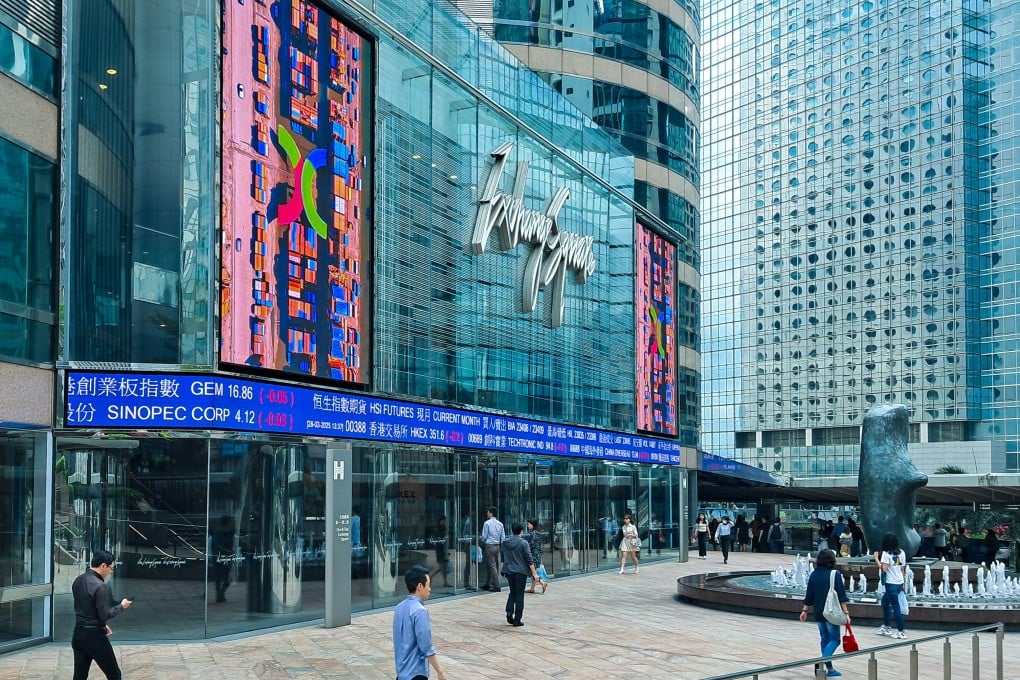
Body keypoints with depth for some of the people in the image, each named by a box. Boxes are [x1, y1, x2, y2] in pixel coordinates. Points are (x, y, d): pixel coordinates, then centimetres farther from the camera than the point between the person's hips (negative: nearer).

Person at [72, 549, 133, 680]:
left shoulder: (77, 581, 7)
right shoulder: (99, 586, -19)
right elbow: (105, 614, -18)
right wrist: (121, 606, -3)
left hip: (78, 634, 8)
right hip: (95, 636, -8)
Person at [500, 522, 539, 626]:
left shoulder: (504, 542, 4)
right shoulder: (523, 543, -11)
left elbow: (502, 558, 12)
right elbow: (529, 560, -12)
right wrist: (534, 573, -8)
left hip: (509, 571, 4)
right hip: (521, 572, -4)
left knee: (512, 592, 19)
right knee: (519, 595, 3)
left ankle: (509, 612, -1)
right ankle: (517, 620, 3)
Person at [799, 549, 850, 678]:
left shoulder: (814, 574, 4)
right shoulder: (835, 574, -10)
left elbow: (809, 595, 8)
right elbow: (841, 595, -13)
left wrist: (805, 610, 16)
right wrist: (846, 613, -11)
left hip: (818, 612, 5)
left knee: (825, 639, 14)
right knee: (834, 639, 1)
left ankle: (829, 669, 16)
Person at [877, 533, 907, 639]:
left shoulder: (886, 553, -12)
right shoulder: (901, 553, 7)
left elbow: (884, 569, -19)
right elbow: (902, 569, 11)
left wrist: (877, 559, -7)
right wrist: (902, 585, 18)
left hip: (891, 584, -8)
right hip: (899, 583, 8)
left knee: (895, 607, -2)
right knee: (885, 601, 22)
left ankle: (901, 632, 1)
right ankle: (885, 627, 28)